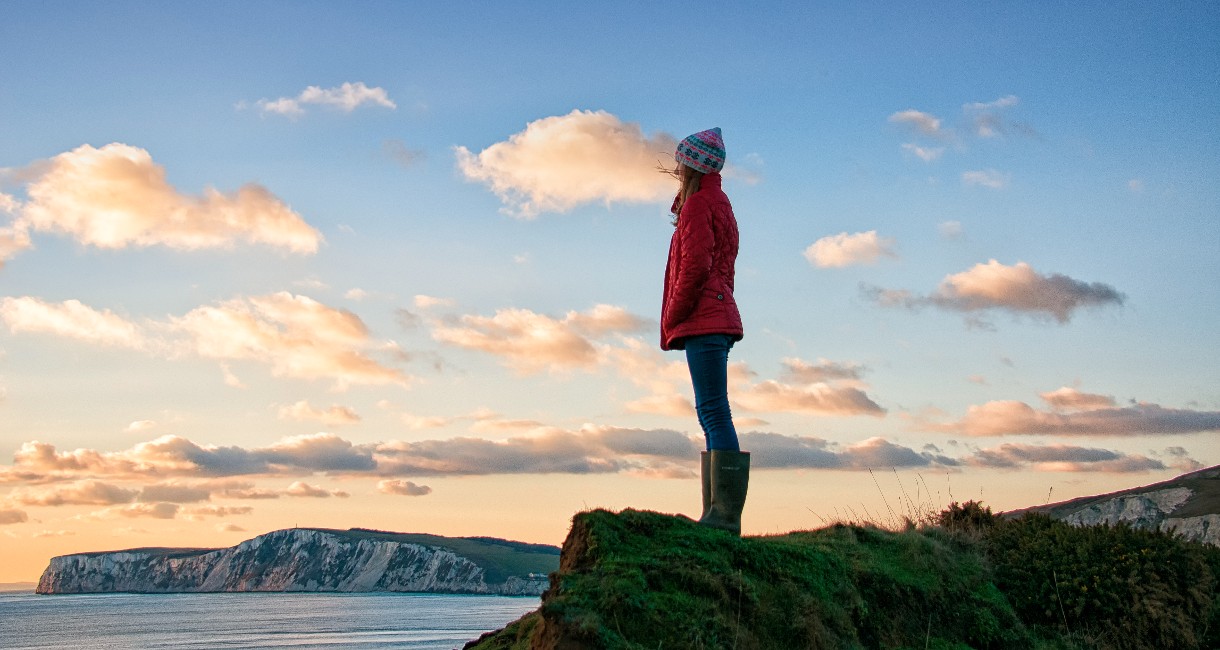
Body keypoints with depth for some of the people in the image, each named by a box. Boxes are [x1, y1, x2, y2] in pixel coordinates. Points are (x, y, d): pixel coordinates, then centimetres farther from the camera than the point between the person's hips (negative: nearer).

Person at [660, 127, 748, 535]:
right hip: (717, 318, 10)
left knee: (714, 412, -14)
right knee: (713, 414, 7)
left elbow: (695, 266, -17)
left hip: (703, 321, -10)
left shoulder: (698, 204, -6)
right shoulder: (719, 203, 24)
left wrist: (673, 317, -9)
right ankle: (720, 513, 6)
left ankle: (724, 513, -17)